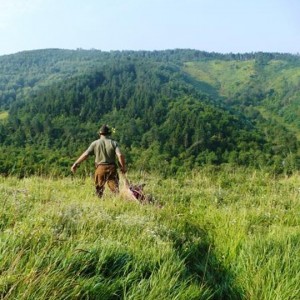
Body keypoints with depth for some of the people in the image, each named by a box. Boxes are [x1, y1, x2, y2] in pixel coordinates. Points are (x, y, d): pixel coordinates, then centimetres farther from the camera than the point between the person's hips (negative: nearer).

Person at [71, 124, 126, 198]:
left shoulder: (95, 143, 1)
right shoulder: (113, 143, 1)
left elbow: (85, 154, -3)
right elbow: (120, 155, -10)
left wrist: (75, 164, 2)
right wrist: (123, 167, -1)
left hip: (100, 168, 0)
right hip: (111, 168, 0)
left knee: (99, 188, 15)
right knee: (115, 187, 1)